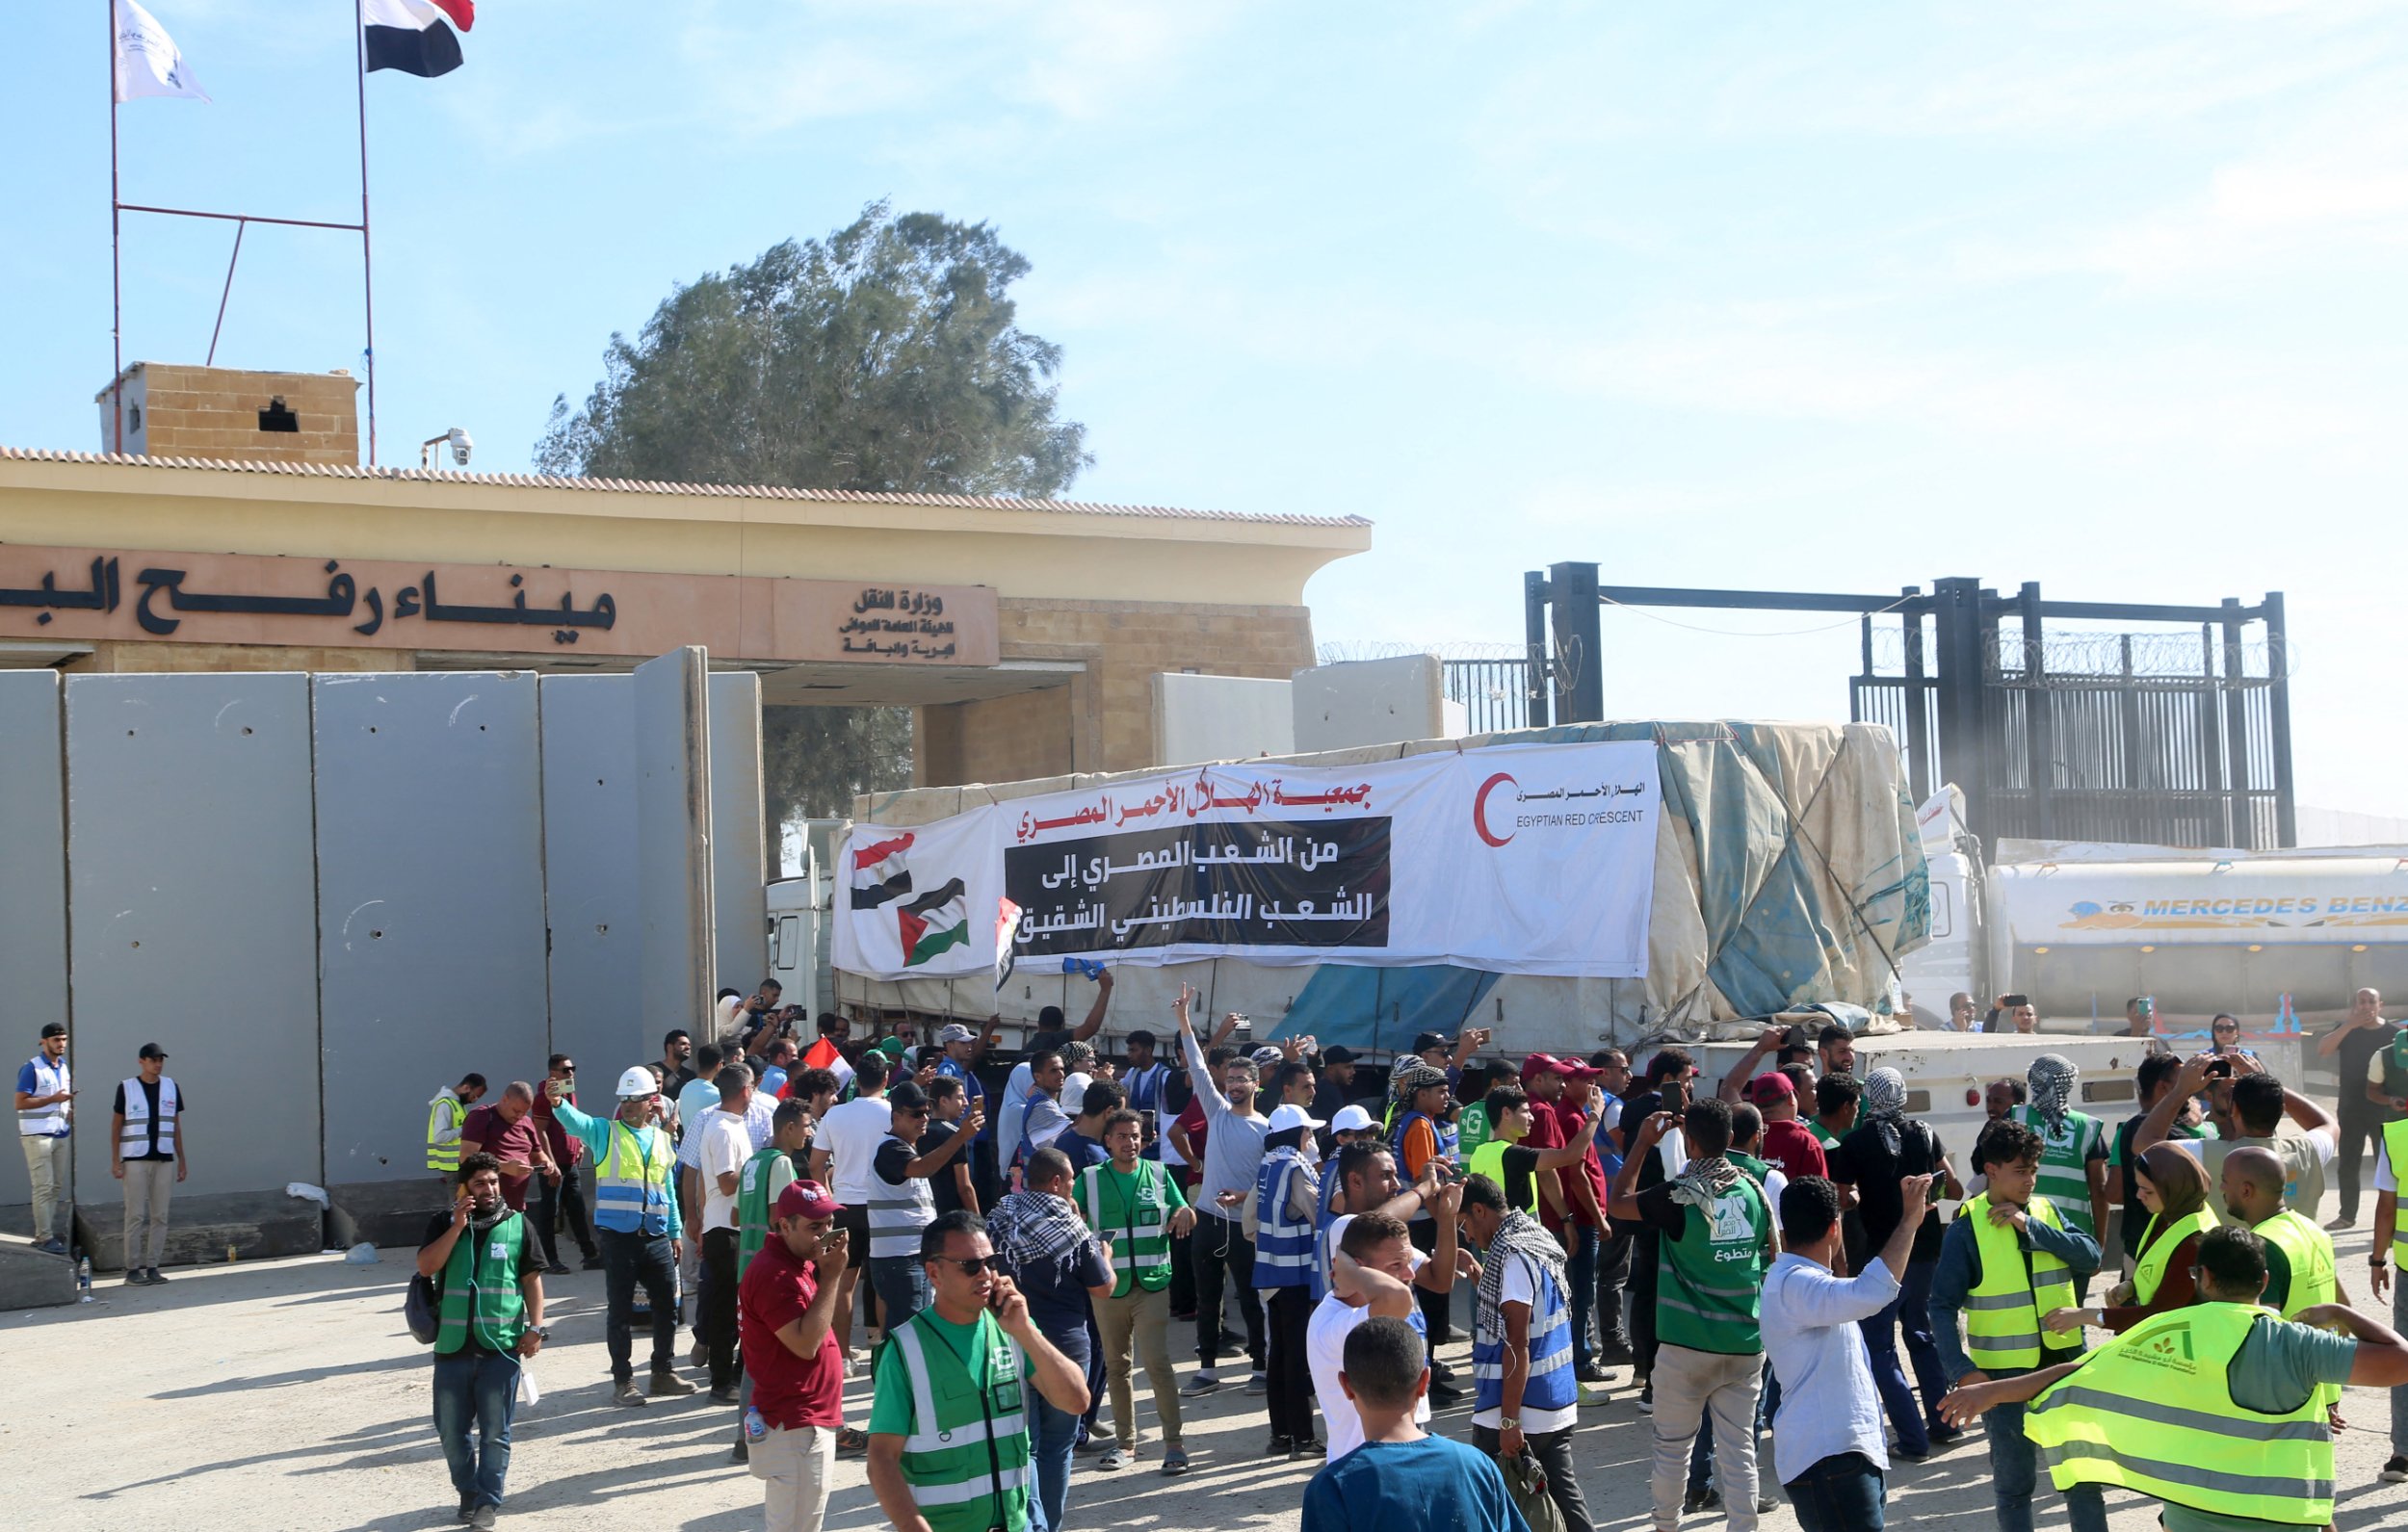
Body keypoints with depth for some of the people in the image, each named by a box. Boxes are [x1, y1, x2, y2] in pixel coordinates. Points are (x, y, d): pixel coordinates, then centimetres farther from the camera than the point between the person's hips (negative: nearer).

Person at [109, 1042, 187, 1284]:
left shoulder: (171, 1087, 9)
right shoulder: (126, 1088, -1)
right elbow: (116, 1126, 2)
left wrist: (182, 1159, 11)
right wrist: (115, 1161, -4)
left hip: (164, 1161, 4)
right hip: (135, 1161, -4)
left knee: (160, 1216, 4)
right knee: (135, 1215, -4)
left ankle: (152, 1266, 10)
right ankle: (133, 1268, 0)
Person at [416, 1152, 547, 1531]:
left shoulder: (517, 1224, 4)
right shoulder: (444, 1223, 6)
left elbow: (532, 1278, 6)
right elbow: (426, 1266, -7)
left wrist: (535, 1326, -3)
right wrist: (457, 1226, -13)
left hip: (501, 1346, -2)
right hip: (453, 1345, 2)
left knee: (495, 1431, 0)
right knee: (451, 1430, 9)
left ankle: (489, 1500, 9)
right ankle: (468, 1493, 26)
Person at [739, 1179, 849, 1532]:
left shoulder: (799, 1262, 12)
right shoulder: (772, 1273, -20)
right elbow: (805, 1344, -26)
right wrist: (829, 1276, -23)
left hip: (808, 1421, 11)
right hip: (795, 1427, -11)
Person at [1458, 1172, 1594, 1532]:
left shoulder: (1511, 1255, -18)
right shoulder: (1541, 1236, 10)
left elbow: (1516, 1344, -21)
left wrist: (1509, 1420, -20)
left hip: (1522, 1409, -9)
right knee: (1563, 1494, 11)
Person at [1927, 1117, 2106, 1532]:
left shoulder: (2047, 1211, 3)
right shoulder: (1966, 1229, -10)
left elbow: (2090, 1258, -10)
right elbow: (1943, 1307, -11)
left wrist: (2031, 1227, -19)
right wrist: (1962, 1372, -21)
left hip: (2063, 1360, 3)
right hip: (2004, 1373, -3)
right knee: (2014, 1481, 8)